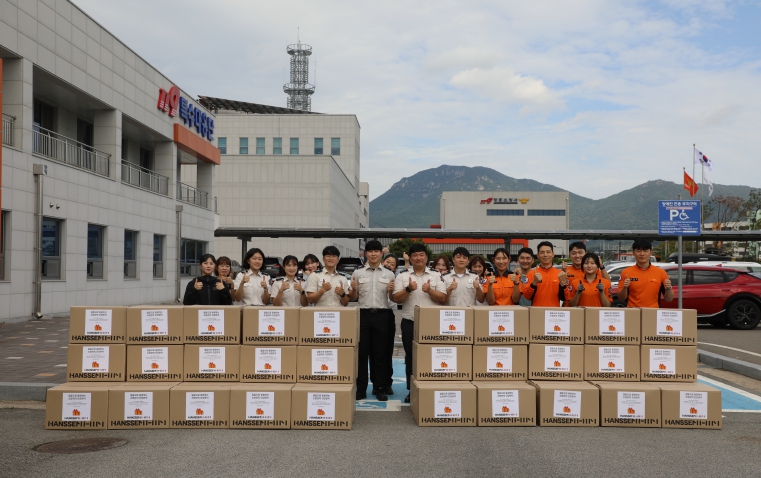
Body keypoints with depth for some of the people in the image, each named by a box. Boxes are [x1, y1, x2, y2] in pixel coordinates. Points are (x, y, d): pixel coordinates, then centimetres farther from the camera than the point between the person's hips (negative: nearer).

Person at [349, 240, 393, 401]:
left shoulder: (389, 274, 7)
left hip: (381, 315, 0)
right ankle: (361, 389, 10)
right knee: (362, 352, 2)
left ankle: (380, 389, 13)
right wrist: (353, 289, -12)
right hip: (363, 314, 0)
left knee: (380, 353, 4)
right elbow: (353, 298, 9)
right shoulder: (358, 272, 6)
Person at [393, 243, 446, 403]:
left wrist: (430, 291, -16)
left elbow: (443, 298, 0)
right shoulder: (402, 276, 4)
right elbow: (396, 298, -2)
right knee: (410, 357, 5)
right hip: (409, 322, 0)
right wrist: (408, 289, -18)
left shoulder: (436, 275, 5)